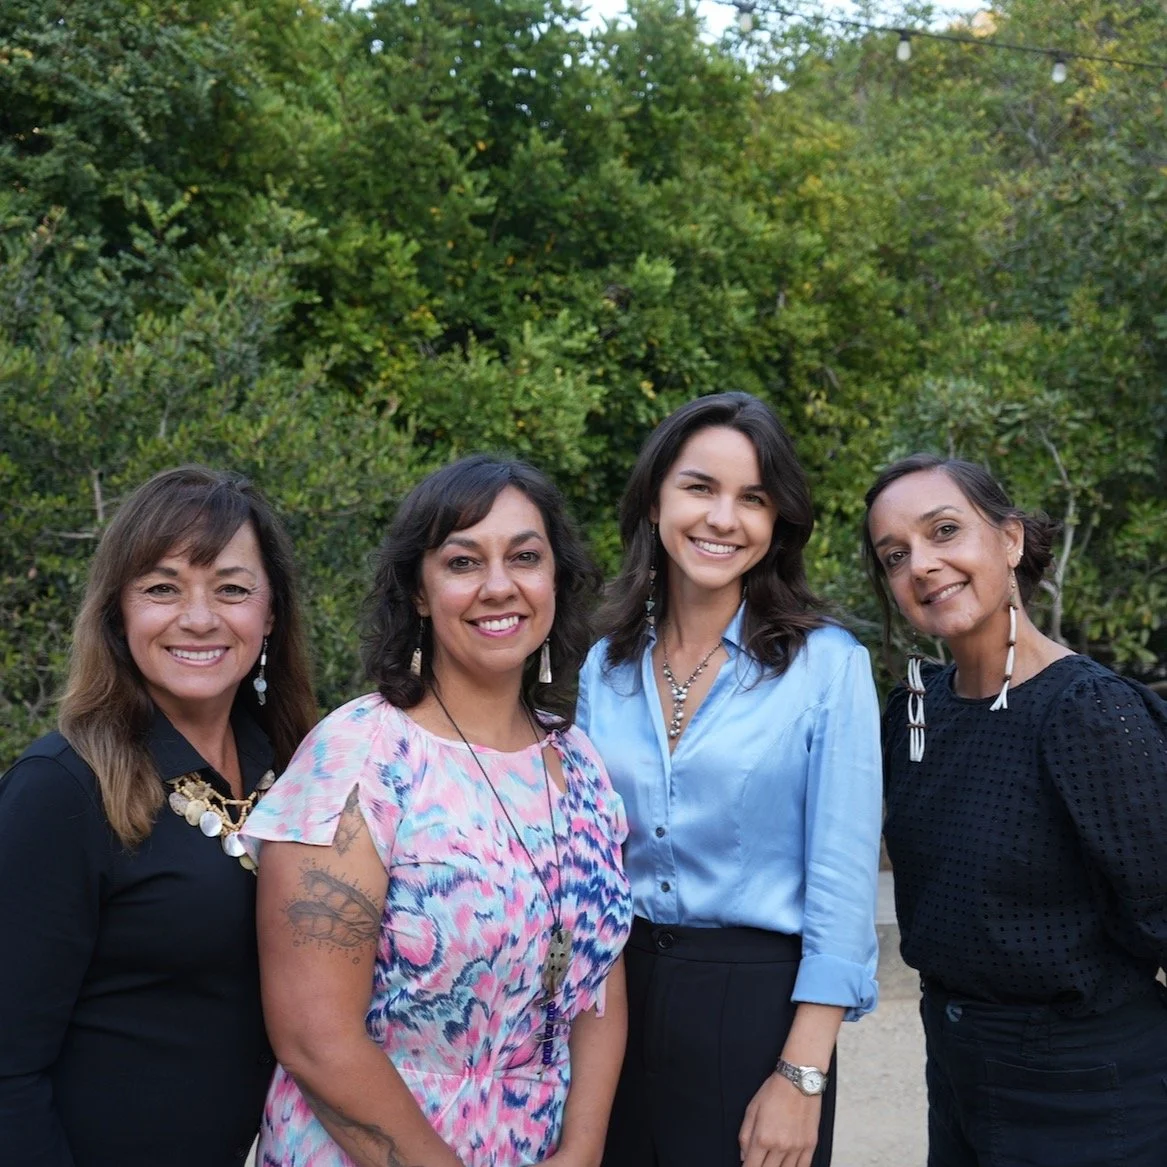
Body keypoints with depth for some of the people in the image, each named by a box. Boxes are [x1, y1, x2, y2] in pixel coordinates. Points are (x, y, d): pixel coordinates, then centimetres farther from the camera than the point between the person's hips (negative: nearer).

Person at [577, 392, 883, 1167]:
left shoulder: (828, 664, -10)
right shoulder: (606, 667, 3)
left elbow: (841, 885, -11)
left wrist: (802, 1078, -14)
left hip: (758, 1003, -4)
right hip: (618, 994, 4)